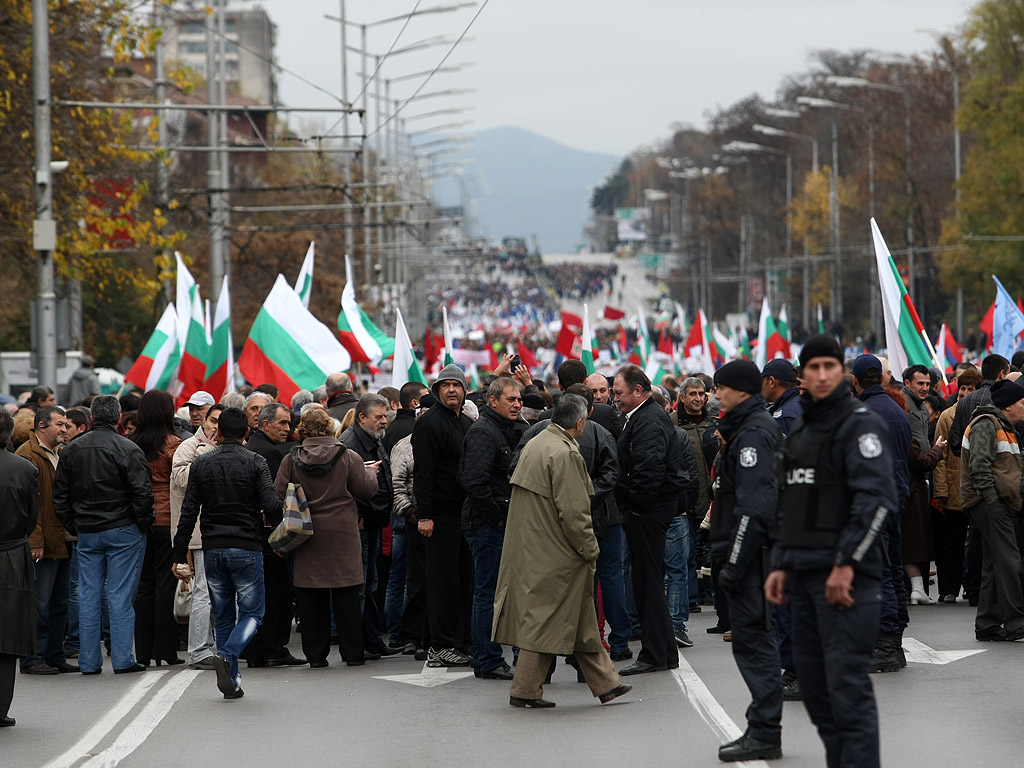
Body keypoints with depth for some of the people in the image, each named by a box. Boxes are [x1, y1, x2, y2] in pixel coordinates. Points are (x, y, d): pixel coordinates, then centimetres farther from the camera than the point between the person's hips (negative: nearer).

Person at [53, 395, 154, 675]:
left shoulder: (72, 449, 5)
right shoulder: (128, 450, -12)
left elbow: (59, 495, 10)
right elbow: (142, 493, -15)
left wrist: (73, 526, 15)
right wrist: (143, 526, -3)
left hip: (86, 533, 4)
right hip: (123, 531, -4)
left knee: (88, 597, 8)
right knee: (121, 596, 0)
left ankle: (89, 662, 10)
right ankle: (122, 660, 0)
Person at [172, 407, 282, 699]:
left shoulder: (201, 464, 4)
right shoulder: (255, 462, -6)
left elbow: (188, 513, 3)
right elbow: (271, 506, -15)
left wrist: (180, 554, 7)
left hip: (213, 549, 3)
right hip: (247, 549, -3)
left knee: (223, 616, 12)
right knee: (251, 612, 5)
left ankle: (232, 683, 10)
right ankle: (227, 656, -22)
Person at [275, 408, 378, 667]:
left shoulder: (291, 460, -2)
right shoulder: (348, 457, -4)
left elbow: (279, 495, -2)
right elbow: (366, 489, -1)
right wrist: (371, 474, 20)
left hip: (306, 536, 1)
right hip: (342, 532, -1)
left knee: (311, 597, 6)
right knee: (346, 595, 5)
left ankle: (315, 654, 7)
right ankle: (352, 653, 6)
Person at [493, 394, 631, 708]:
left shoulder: (534, 444, 10)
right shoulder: (564, 454, -19)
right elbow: (573, 511, -21)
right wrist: (590, 550, -9)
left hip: (531, 546, 10)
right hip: (554, 553, -10)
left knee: (581, 619, 14)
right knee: (546, 620, -1)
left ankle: (605, 683, 20)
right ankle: (525, 690, 4)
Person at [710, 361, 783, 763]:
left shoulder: (752, 434, -16)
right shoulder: (765, 427, 18)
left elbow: (753, 506, -23)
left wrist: (734, 564, -23)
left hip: (753, 549, -11)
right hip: (761, 549, 11)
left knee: (751, 637, -8)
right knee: (756, 635, 13)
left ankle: (764, 733, -7)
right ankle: (763, 729, 18)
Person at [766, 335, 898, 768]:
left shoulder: (861, 423, -7)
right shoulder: (800, 431, 19)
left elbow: (878, 498, -18)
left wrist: (847, 564, -22)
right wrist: (781, 566, 17)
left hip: (846, 574, -9)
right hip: (804, 576, 9)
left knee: (847, 683, -12)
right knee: (813, 683, 10)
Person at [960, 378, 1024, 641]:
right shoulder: (986, 425, -9)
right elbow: (979, 467, -19)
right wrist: (992, 501, -21)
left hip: (1000, 505, 10)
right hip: (988, 502, -10)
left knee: (995, 565, 10)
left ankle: (987, 626, 12)